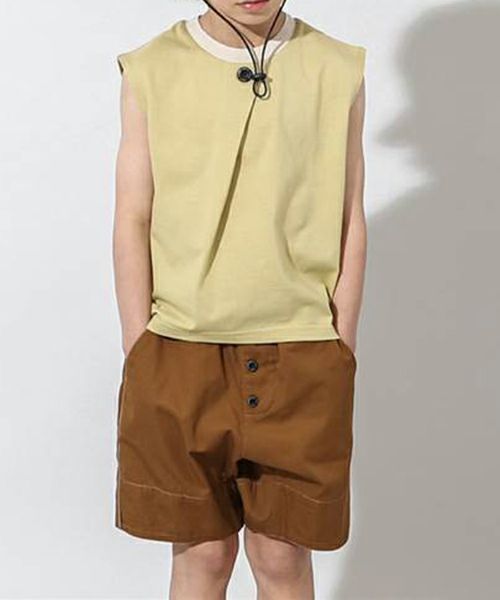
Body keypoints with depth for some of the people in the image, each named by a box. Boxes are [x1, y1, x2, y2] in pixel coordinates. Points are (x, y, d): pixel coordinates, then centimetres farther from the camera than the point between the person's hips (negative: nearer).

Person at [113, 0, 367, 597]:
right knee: (201, 551, 10)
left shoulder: (338, 72, 2)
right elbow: (132, 222, 2)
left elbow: (349, 226, 5)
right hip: (180, 352, 0)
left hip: (300, 356, 0)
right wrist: (138, 356, -1)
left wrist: (343, 356, 3)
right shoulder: (151, 72, 2)